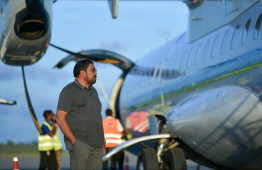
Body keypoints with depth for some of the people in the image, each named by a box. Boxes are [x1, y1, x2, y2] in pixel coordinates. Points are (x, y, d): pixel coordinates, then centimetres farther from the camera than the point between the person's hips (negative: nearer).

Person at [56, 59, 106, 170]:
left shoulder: (93, 91, 18)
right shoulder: (69, 91, -3)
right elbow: (60, 118, -10)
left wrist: (102, 142, 15)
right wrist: (74, 141, -14)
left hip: (97, 145, 7)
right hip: (80, 144, -7)